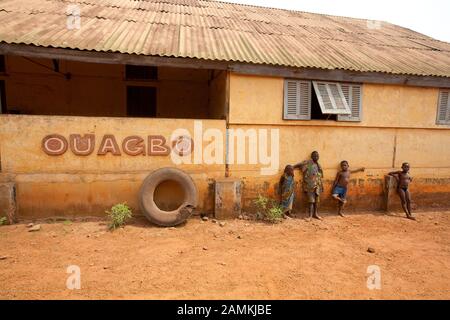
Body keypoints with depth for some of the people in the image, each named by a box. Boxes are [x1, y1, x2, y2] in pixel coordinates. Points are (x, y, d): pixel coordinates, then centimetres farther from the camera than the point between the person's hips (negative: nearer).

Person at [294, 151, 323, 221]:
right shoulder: (308, 163, -5)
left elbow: (319, 177, 18)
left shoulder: (318, 165, 14)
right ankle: (310, 215, 3)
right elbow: (299, 165, -13)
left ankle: (316, 214, 21)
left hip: (317, 185, 6)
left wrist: (321, 185, 16)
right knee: (311, 200, -4)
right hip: (310, 185, -6)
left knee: (317, 200, 10)